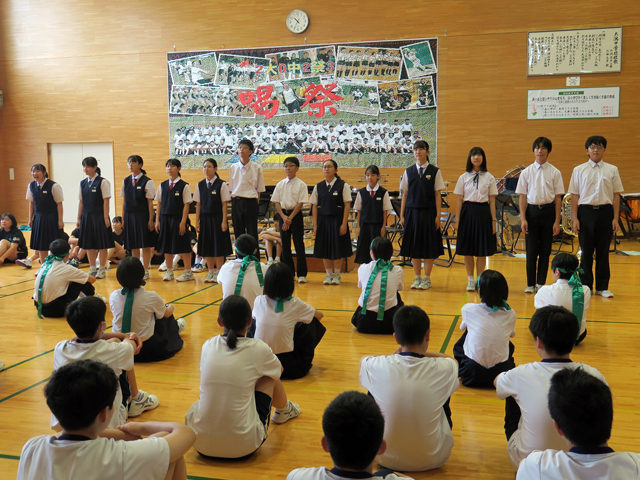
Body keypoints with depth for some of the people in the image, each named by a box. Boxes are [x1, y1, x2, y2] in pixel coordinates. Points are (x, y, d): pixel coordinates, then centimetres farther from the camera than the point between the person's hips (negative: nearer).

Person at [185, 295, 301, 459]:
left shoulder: (208, 345, 2)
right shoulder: (258, 348, -6)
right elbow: (279, 370, 17)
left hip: (201, 443, 3)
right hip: (242, 446, -3)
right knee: (269, 378, 17)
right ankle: (284, 410, 46)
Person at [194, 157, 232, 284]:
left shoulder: (221, 184, -4)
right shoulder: (200, 185, 6)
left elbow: (224, 204, -5)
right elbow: (198, 204, 9)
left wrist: (224, 221, -10)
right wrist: (197, 221, 5)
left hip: (217, 217, -4)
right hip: (205, 218, 4)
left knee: (218, 245, 0)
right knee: (206, 245, 8)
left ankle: (219, 273, 10)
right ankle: (211, 272, 19)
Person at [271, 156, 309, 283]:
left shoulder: (301, 185, -3)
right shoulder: (280, 185, 8)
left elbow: (300, 203, -8)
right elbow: (277, 202, 5)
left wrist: (290, 217, -15)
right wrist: (284, 217, -9)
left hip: (296, 214, -4)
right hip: (283, 214, 4)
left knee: (299, 244, -3)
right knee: (285, 245, 6)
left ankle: (302, 274, 2)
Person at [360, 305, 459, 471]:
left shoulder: (378, 367, -20)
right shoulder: (444, 369, -20)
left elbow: (363, 359, 9)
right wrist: (422, 351, 11)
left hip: (387, 459, 0)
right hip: (433, 460, 0)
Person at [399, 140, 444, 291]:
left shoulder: (435, 171, 0)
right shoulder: (408, 172, 7)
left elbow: (437, 195, -1)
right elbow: (405, 195, 8)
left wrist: (438, 216, -6)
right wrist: (402, 215, 4)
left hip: (428, 212, -2)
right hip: (412, 212, 2)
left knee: (429, 245, 2)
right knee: (414, 245, 5)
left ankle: (427, 278, 12)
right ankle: (417, 278, 17)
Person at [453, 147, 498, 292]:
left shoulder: (489, 178, 4)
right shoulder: (464, 178, 5)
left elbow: (492, 201, 4)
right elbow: (459, 200, 5)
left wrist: (493, 220, 0)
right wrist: (457, 219, 0)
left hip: (483, 212, -1)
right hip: (468, 212, 1)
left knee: (482, 250, 3)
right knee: (467, 249, 3)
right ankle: (470, 280, 14)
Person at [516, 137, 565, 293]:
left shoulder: (555, 172, 1)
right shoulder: (526, 172, 3)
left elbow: (558, 198, 1)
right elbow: (522, 197, 4)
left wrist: (557, 221, -3)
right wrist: (523, 218, -4)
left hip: (548, 211, 0)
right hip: (532, 210, 0)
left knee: (545, 250, 5)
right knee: (531, 250, 3)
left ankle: (541, 283, 16)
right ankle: (530, 284, 13)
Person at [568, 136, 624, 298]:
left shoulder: (612, 170, 6)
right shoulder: (579, 170, 4)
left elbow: (616, 195, 6)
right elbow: (575, 195, 3)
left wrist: (615, 218, 0)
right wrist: (574, 218, -3)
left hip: (605, 212, 1)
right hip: (586, 211, -1)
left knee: (603, 251, 6)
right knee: (586, 251, 4)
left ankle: (602, 286, 15)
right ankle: (586, 286, 14)